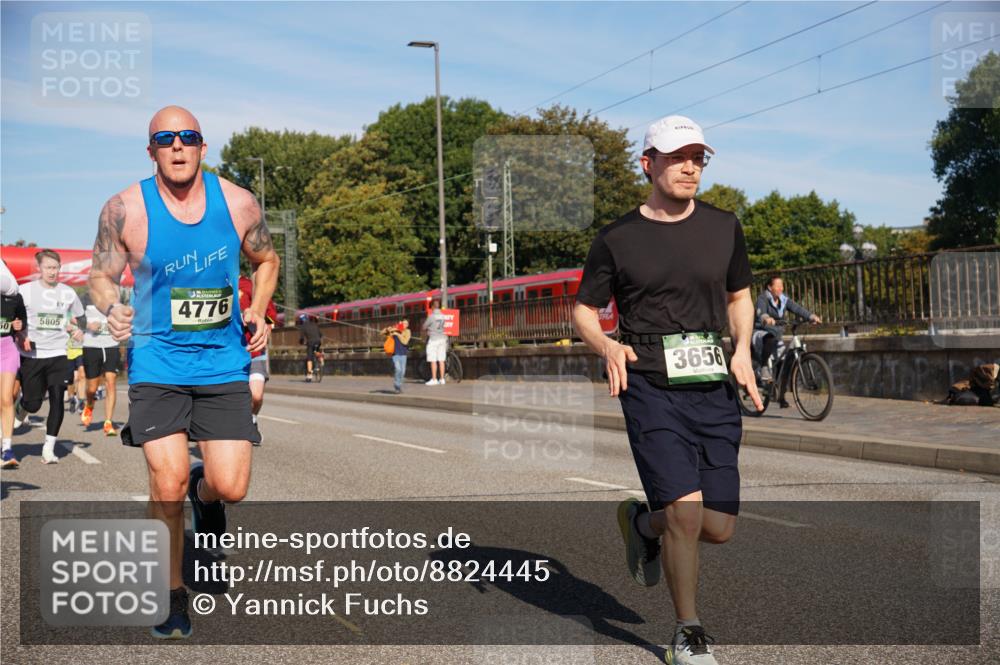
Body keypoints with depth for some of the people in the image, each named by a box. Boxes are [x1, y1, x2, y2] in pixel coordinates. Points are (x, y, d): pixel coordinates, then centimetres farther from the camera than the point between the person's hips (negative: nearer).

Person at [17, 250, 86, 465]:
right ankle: (19, 403, 40)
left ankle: (49, 448, 0)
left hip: (59, 354, 1)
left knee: (57, 399, -9)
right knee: (32, 405, 1)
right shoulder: (25, 291, -1)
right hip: (31, 355, -1)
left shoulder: (68, 293, 6)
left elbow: (80, 318, 21)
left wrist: (78, 330, 1)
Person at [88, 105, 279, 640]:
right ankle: (172, 595, 15)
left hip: (223, 363, 2)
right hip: (157, 362, -1)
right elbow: (101, 275, 2)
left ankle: (204, 493, 35)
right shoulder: (125, 209, -7)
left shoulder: (238, 203, -1)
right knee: (167, 484, -9)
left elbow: (266, 261, 16)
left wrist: (257, 313, 1)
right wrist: (110, 307, -20)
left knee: (230, 488, -6)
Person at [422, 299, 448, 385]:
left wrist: (427, 331, 21)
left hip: (433, 339, -5)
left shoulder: (431, 316, -12)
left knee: (433, 361, -2)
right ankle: (442, 379, 8)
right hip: (442, 338, 5)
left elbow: (424, 327, -3)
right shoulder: (443, 316, 2)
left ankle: (434, 379, -2)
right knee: (441, 360, 7)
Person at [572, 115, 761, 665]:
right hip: (651, 389, -4)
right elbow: (584, 311, 8)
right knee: (686, 511, -15)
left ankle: (642, 522, 34)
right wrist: (607, 347, -14)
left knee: (719, 528, 2)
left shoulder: (724, 227, 9)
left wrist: (742, 350, 3)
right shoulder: (617, 239, 0)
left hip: (714, 391, 4)